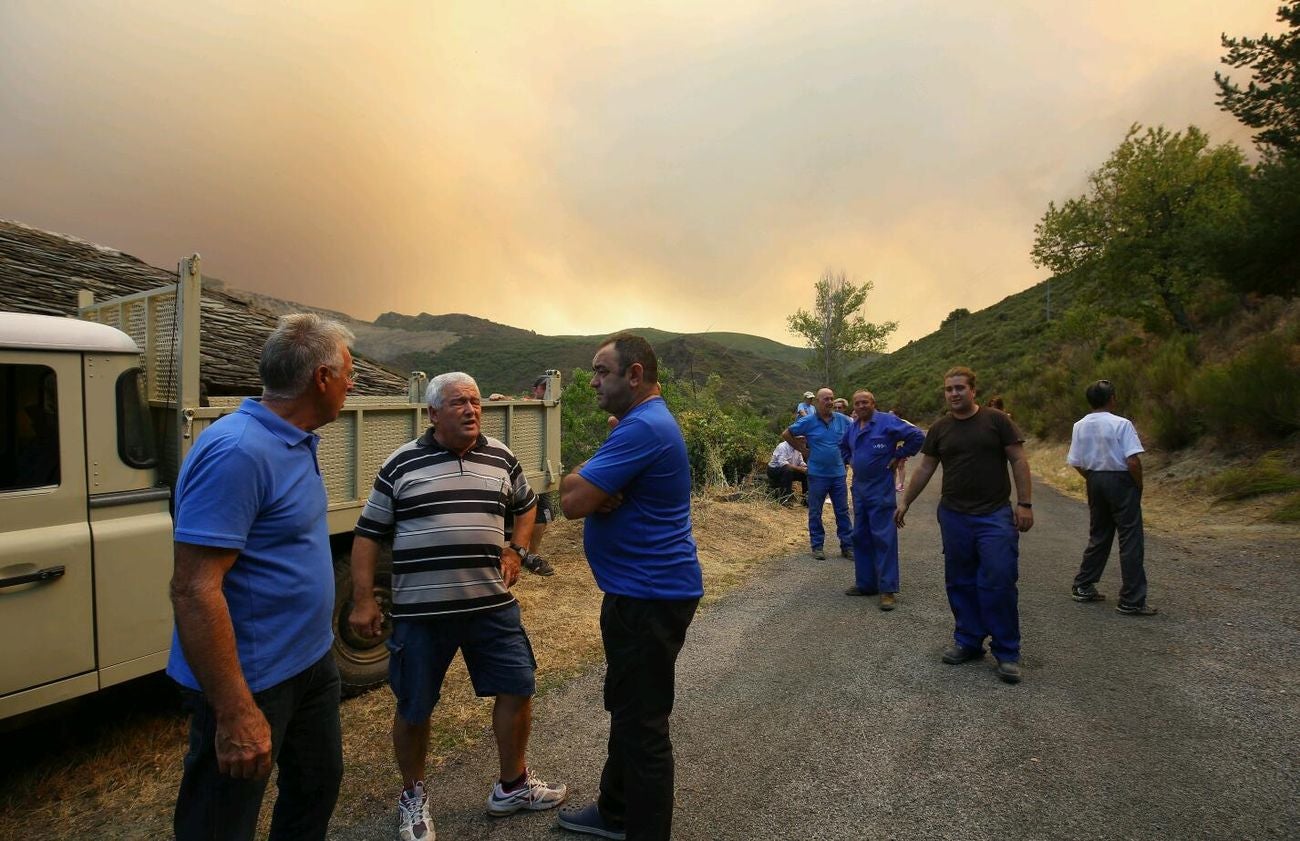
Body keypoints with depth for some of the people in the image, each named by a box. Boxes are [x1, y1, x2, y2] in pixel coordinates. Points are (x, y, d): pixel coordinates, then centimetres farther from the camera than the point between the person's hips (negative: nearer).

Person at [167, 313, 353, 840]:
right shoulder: (237, 452, -26)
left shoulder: (296, 442, 4)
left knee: (317, 788, 24)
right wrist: (235, 714, -28)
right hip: (252, 681, -9)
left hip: (312, 661, 9)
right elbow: (194, 589, -29)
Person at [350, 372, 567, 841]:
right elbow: (368, 535, 2)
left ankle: (512, 787, 31)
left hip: (492, 604, 3)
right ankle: (413, 796, 35)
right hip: (420, 610, -3)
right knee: (414, 708, 10)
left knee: (517, 688, 9)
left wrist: (516, 550, 9)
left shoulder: (501, 458, 5)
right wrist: (362, 601, -4)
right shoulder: (401, 465, -3)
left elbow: (526, 505, 23)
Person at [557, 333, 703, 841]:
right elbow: (582, 491, 9)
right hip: (640, 589, 11)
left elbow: (572, 500, -25)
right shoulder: (644, 422, 13)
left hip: (650, 597, -11)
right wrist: (600, 490, -13)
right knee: (627, 708, 23)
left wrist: (585, 479, -6)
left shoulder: (642, 428, -23)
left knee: (642, 722, 2)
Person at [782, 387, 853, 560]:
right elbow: (786, 434, 2)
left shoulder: (842, 420, 1)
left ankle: (847, 546, 18)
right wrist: (802, 449, -1)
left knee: (843, 512, 9)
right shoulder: (808, 421, -6)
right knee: (815, 513, 6)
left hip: (838, 474, 3)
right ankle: (817, 546, 17)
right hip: (817, 474, -2)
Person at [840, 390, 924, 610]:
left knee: (883, 538, -7)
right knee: (860, 537, 12)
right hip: (859, 488, 8)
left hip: (881, 490, -8)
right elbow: (843, 446, 32)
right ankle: (865, 583, 22)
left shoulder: (887, 421, -10)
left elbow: (917, 436, -14)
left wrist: (898, 456, -10)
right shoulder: (853, 427, 11)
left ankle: (888, 589, -3)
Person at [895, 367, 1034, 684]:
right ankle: (968, 642, 23)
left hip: (995, 515, -3)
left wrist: (1025, 503, -9)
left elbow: (1019, 460, -2)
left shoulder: (997, 421, -2)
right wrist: (905, 502, 13)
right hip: (954, 516, 4)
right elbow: (925, 468, 12)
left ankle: (1007, 653, 6)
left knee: (999, 582, -6)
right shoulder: (939, 429, 7)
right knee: (960, 583, 9)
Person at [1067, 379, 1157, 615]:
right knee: (1131, 542, 0)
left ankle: (1082, 587, 25)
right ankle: (1131, 601, 2)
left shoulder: (1080, 426, 3)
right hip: (1121, 481, -6)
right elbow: (1133, 461, -18)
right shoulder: (1121, 424, -14)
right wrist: (1138, 485, -4)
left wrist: (1093, 480, 16)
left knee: (1098, 536, 19)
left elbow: (1076, 463, 5)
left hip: (1095, 481, 6)